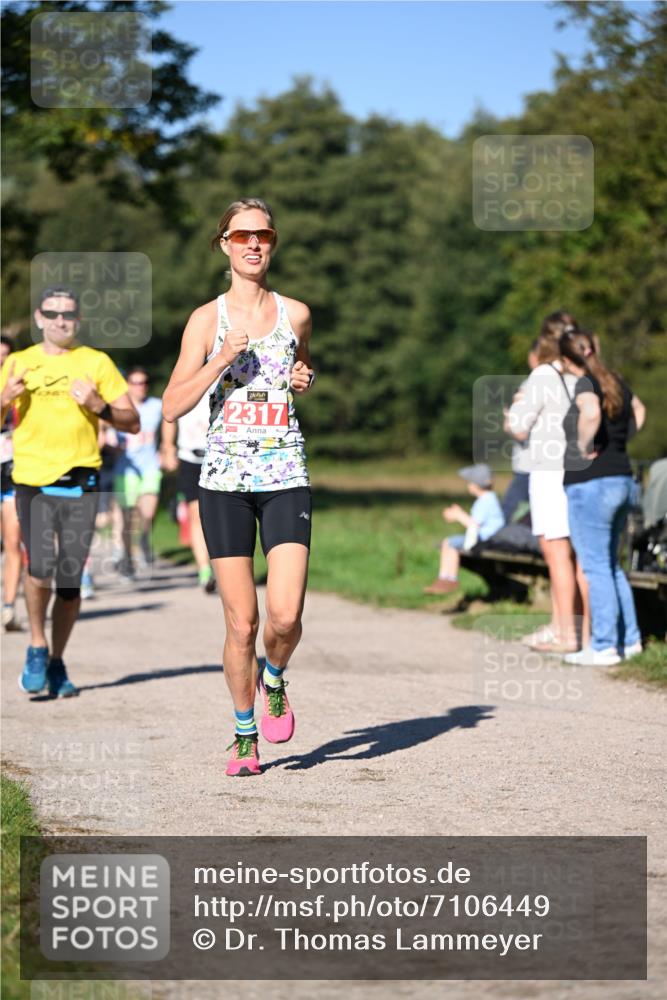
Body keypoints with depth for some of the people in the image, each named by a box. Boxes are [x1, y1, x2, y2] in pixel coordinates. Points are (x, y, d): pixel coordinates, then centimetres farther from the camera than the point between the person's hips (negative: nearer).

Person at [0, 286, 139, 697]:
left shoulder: (97, 363, 6)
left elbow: (132, 422, 6)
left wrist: (99, 406, -13)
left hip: (80, 483, 0)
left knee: (70, 579, 3)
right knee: (40, 566, -18)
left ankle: (56, 663, 19)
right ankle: (37, 648, 5)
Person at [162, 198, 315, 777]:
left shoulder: (296, 314, 8)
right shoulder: (207, 319, 3)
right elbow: (172, 407, -2)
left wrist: (306, 380, 4)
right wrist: (222, 360, -14)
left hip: (286, 477, 1)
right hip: (225, 479, -1)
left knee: (285, 616, -13)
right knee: (241, 623, 0)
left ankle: (274, 679, 21)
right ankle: (244, 733, 19)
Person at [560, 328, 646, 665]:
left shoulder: (585, 384, -12)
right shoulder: (615, 382, 11)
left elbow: (591, 412, -34)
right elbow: (638, 410, 31)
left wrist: (584, 446, -20)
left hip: (591, 484, -8)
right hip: (623, 480, 8)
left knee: (595, 567, -3)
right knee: (611, 565, 18)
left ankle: (604, 647, -1)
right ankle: (629, 638, 21)